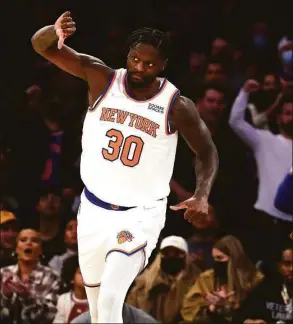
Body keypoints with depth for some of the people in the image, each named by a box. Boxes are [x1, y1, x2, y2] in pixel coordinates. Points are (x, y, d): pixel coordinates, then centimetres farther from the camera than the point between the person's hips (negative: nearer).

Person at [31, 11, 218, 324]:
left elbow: (207, 152, -3)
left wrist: (202, 196, -22)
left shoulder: (177, 107, -15)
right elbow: (41, 45, -16)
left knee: (111, 299, -20)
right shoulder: (101, 79, -11)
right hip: (94, 209, 4)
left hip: (141, 215, -4)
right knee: (94, 289, 22)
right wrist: (55, 31, -41)